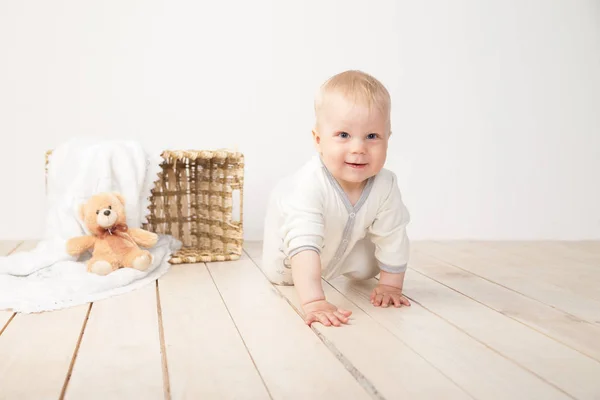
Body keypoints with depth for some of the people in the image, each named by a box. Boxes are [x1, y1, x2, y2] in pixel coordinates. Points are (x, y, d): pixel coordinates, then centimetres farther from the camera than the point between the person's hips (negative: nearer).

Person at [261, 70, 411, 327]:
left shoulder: (385, 185, -37)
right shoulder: (310, 184, -50)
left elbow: (393, 237, -23)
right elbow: (304, 245, -57)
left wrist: (390, 285, -17)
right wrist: (313, 302, -65)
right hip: (290, 218, -3)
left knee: (365, 271, 8)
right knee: (279, 275, 5)